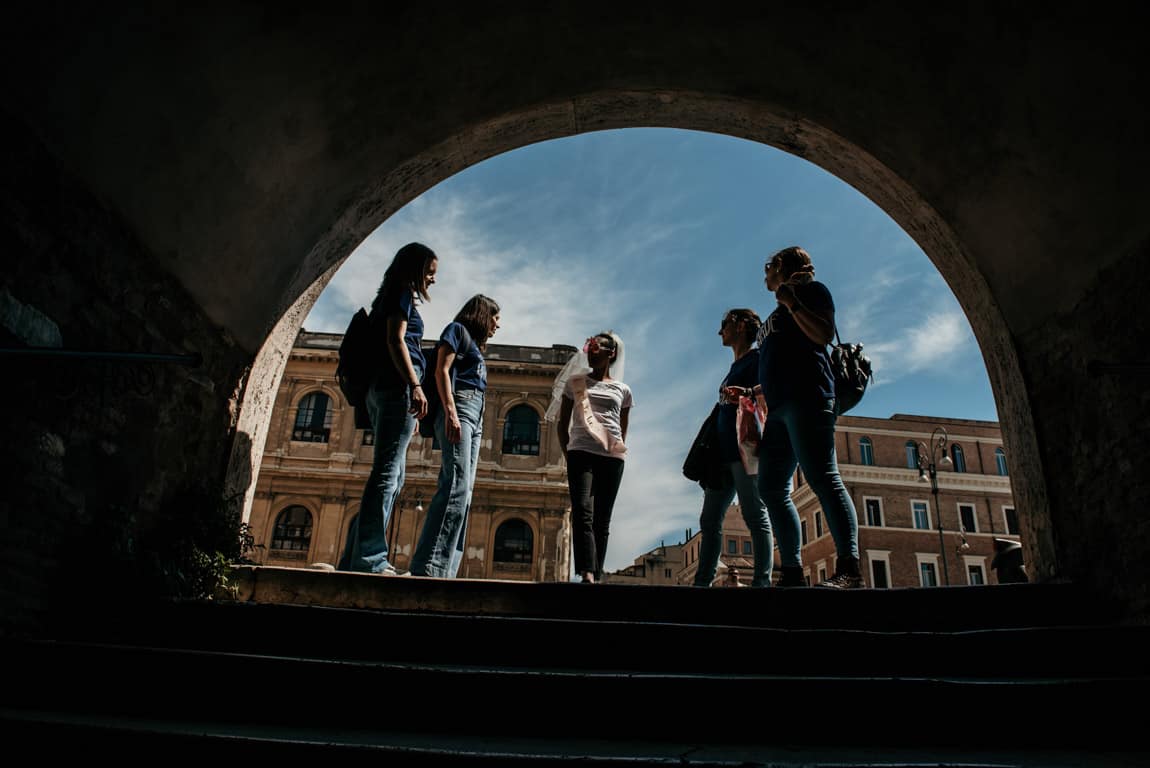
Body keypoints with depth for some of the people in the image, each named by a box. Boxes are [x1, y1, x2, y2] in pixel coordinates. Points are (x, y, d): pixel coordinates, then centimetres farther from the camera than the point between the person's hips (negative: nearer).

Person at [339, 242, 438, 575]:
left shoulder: (392, 296, 28)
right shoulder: (403, 293, 1)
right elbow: (396, 341, -13)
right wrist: (415, 385, -21)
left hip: (380, 388, 10)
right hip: (397, 386, -10)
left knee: (391, 476, 8)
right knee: (388, 472, -14)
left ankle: (355, 557, 6)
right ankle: (370, 558, -17)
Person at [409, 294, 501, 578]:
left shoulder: (475, 347, 32)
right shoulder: (457, 329, 9)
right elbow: (442, 370, -5)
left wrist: (476, 427, 15)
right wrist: (450, 411, -18)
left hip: (475, 416, 9)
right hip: (459, 407, -9)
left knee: (462, 491, -3)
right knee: (457, 484, -22)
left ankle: (444, 571, -8)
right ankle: (429, 566, -28)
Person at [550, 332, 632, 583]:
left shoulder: (622, 390, 19)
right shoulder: (576, 382, 16)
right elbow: (563, 423, 16)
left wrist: (619, 448, 10)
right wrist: (568, 454, 7)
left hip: (612, 458, 2)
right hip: (581, 452, -2)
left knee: (602, 519, 0)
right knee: (582, 511, -20)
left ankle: (597, 576, 2)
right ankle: (587, 575, -32)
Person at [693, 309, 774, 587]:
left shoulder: (756, 358, 2)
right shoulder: (733, 368, 28)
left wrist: (747, 394, -33)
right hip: (724, 452, 9)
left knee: (755, 515, -11)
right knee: (709, 520, 4)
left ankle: (762, 581, -13)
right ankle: (702, 582, 5)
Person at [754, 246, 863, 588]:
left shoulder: (810, 290, 9)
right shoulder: (777, 315, 31)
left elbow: (824, 334, -7)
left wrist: (792, 302, -10)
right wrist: (761, 390, 21)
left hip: (806, 397, -9)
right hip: (779, 406, 9)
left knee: (821, 477, -19)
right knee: (771, 487, 1)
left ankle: (849, 568, -24)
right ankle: (792, 572, 0)